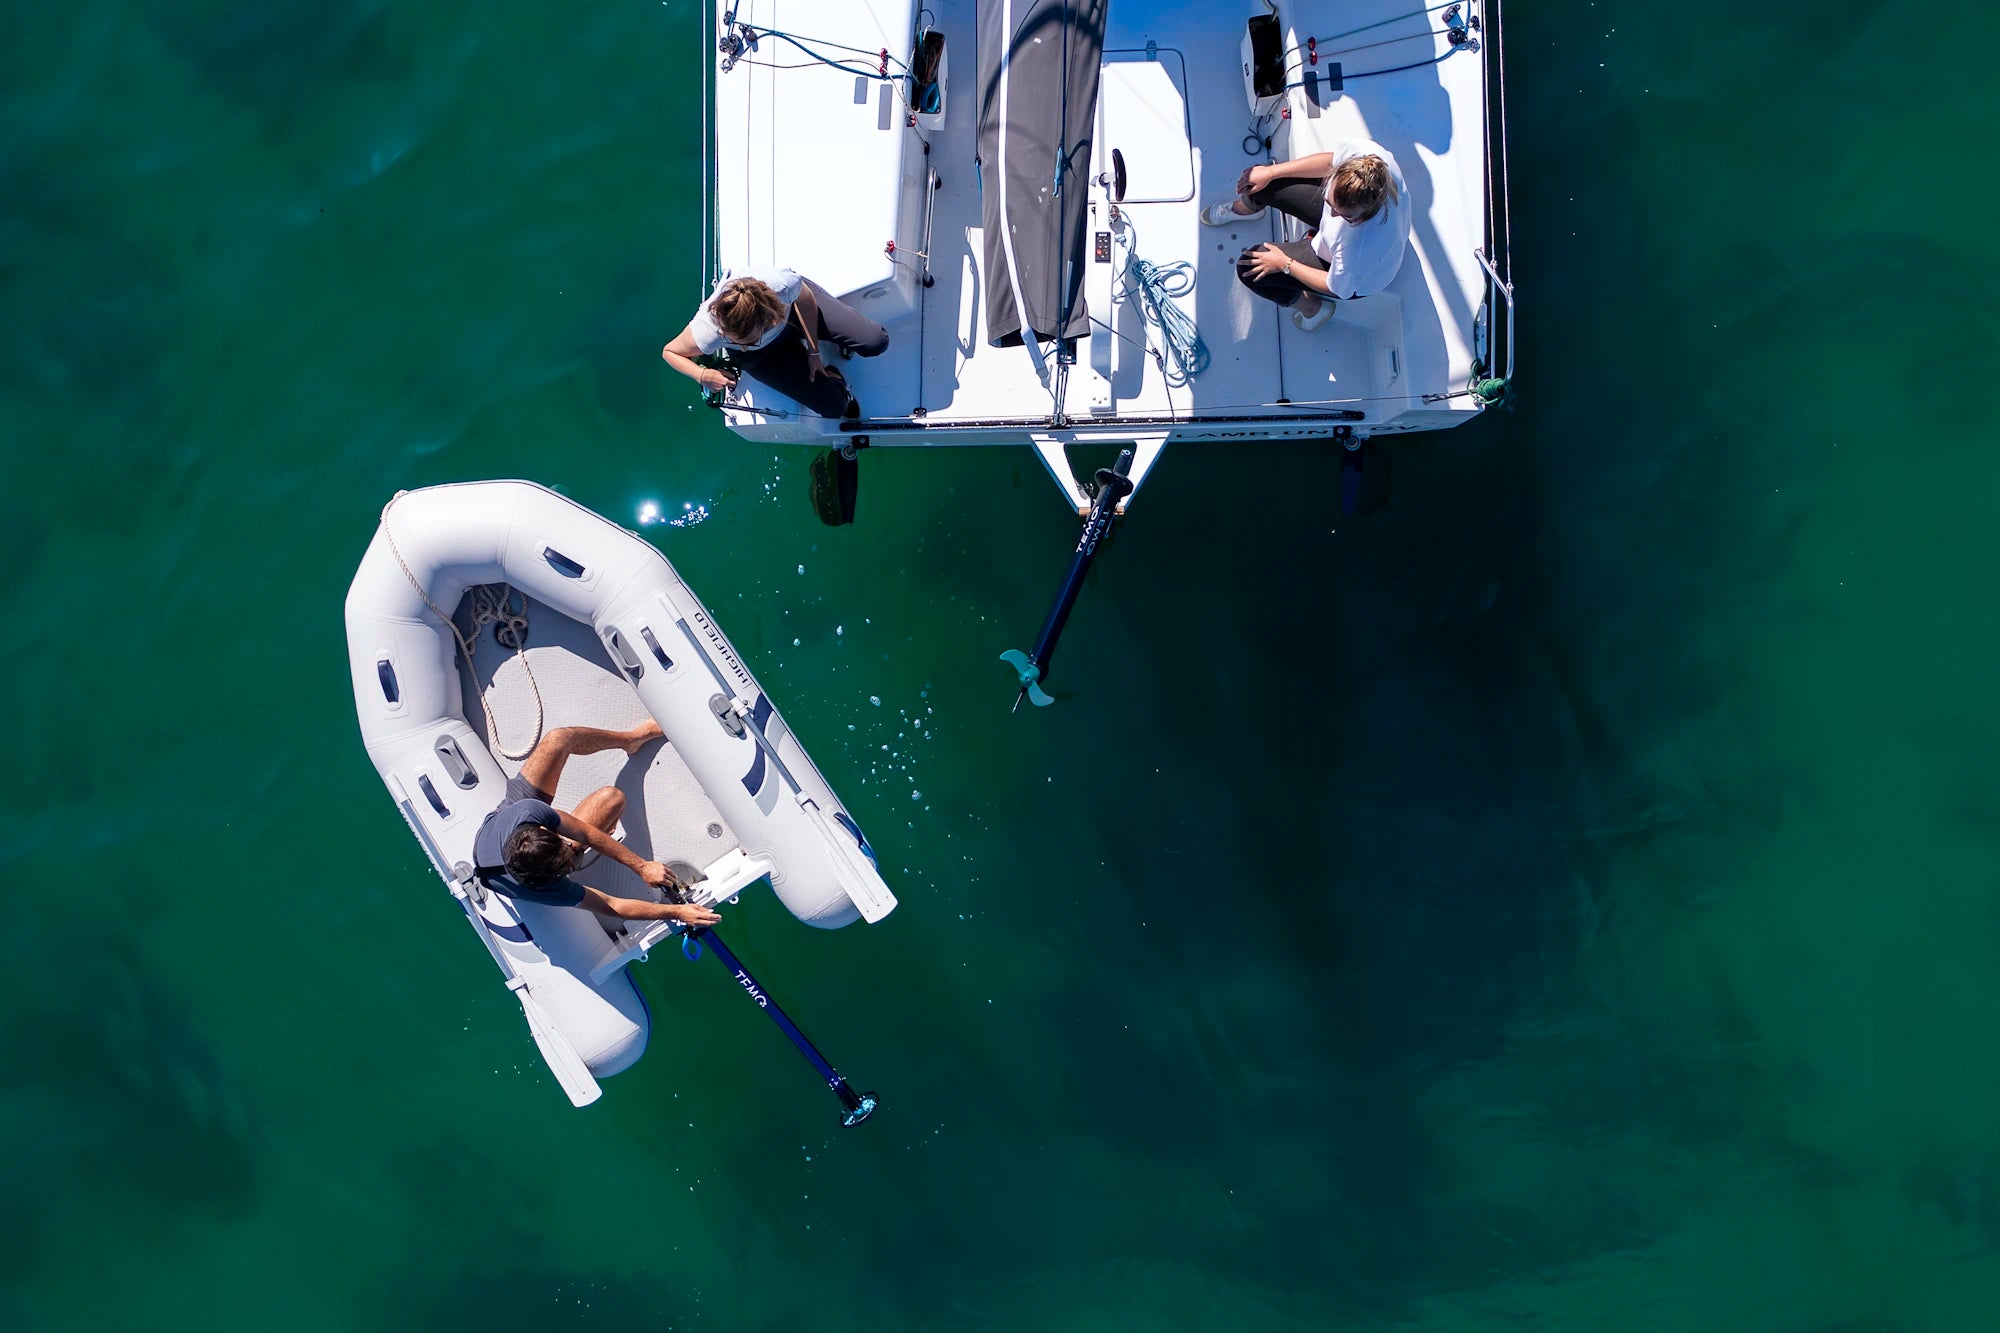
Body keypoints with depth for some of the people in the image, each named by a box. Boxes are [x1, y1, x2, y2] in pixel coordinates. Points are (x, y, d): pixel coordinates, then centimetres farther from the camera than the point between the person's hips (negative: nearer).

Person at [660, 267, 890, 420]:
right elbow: (669, 351, -22)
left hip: (791, 304, 1)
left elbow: (805, 299, -17)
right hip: (762, 355, -1)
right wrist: (702, 375, -41)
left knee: (876, 342, -7)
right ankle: (833, 377, 32)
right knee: (834, 405, -7)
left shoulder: (783, 284, -44)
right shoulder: (708, 332, -45)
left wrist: (814, 352, -7)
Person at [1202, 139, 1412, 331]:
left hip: (1350, 278, -6)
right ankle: (1242, 208, 51)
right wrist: (1271, 171, -6)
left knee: (1249, 269, -6)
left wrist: (1285, 264, -16)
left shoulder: (1362, 248, -48)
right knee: (1264, 179, 9)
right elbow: (1330, 160, -11)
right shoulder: (1363, 151, -37)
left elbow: (1336, 288, -25)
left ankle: (1312, 307, 22)